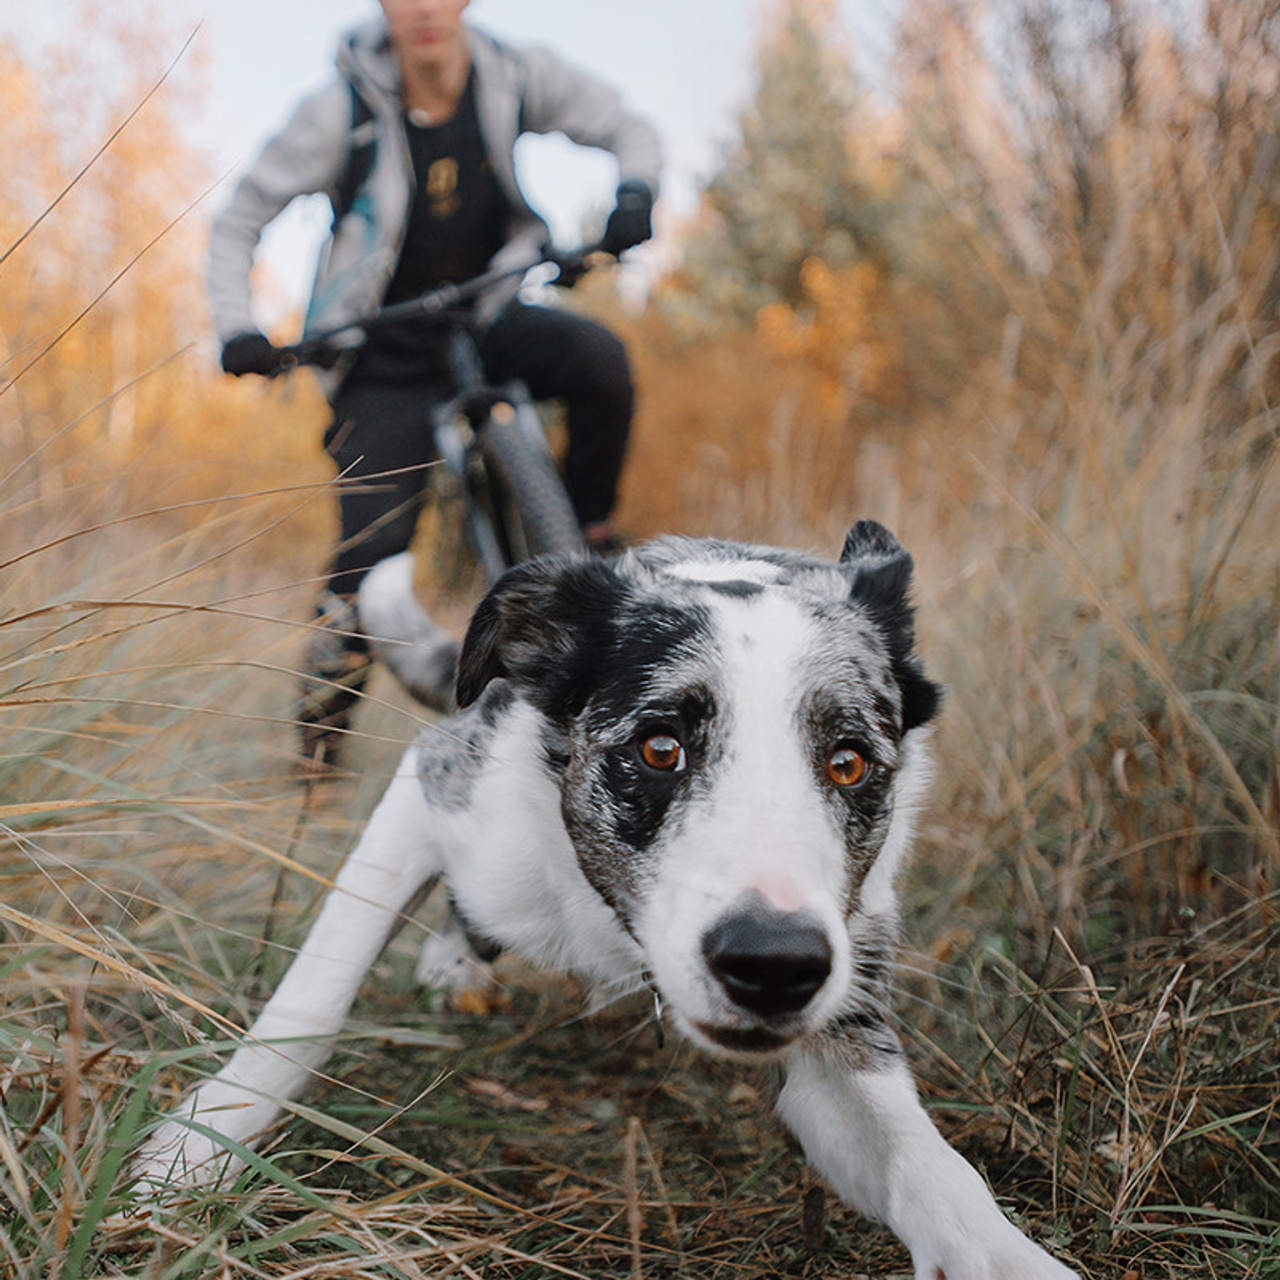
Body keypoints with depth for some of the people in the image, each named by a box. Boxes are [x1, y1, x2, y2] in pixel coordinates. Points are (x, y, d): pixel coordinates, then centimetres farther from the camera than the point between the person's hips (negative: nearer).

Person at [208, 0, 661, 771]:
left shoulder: (515, 80, -8)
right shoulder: (344, 112, -13)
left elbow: (627, 130, 4)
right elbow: (239, 223, -5)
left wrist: (634, 197, -18)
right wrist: (238, 331, -20)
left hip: (489, 319, 2)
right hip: (388, 360, -2)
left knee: (600, 359, -29)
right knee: (373, 548, -14)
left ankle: (589, 538, -7)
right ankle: (322, 719, 7)